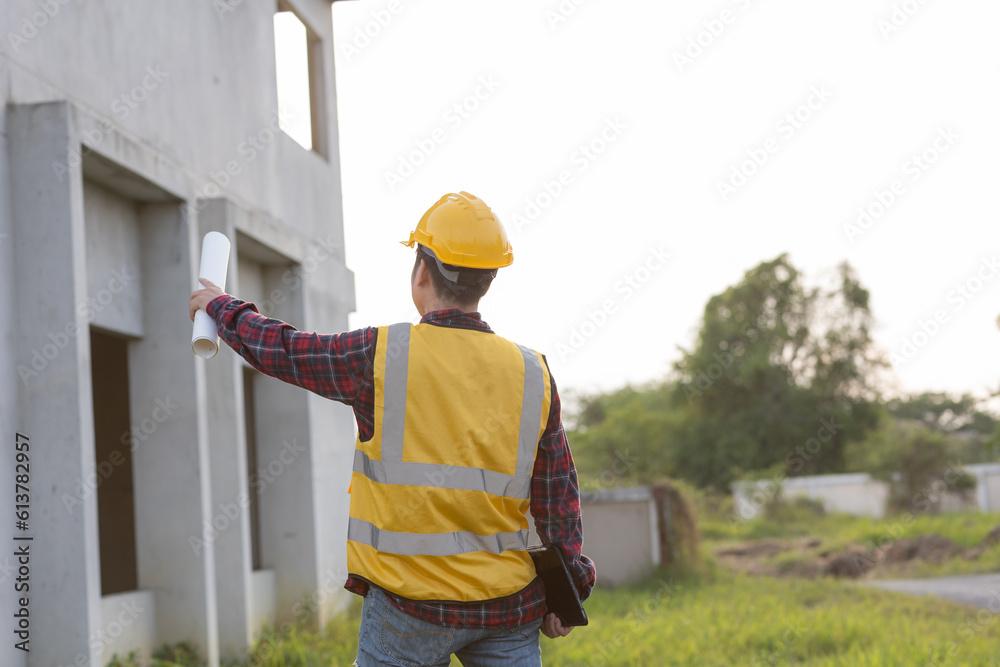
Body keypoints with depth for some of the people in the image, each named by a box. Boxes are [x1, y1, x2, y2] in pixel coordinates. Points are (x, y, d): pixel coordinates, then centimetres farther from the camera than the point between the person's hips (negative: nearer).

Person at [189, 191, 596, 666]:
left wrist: (221, 307, 23)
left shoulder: (381, 356, -9)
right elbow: (557, 496, 3)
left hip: (410, 605, -2)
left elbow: (278, 350, 5)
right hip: (506, 608, 3)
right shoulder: (532, 375, 0)